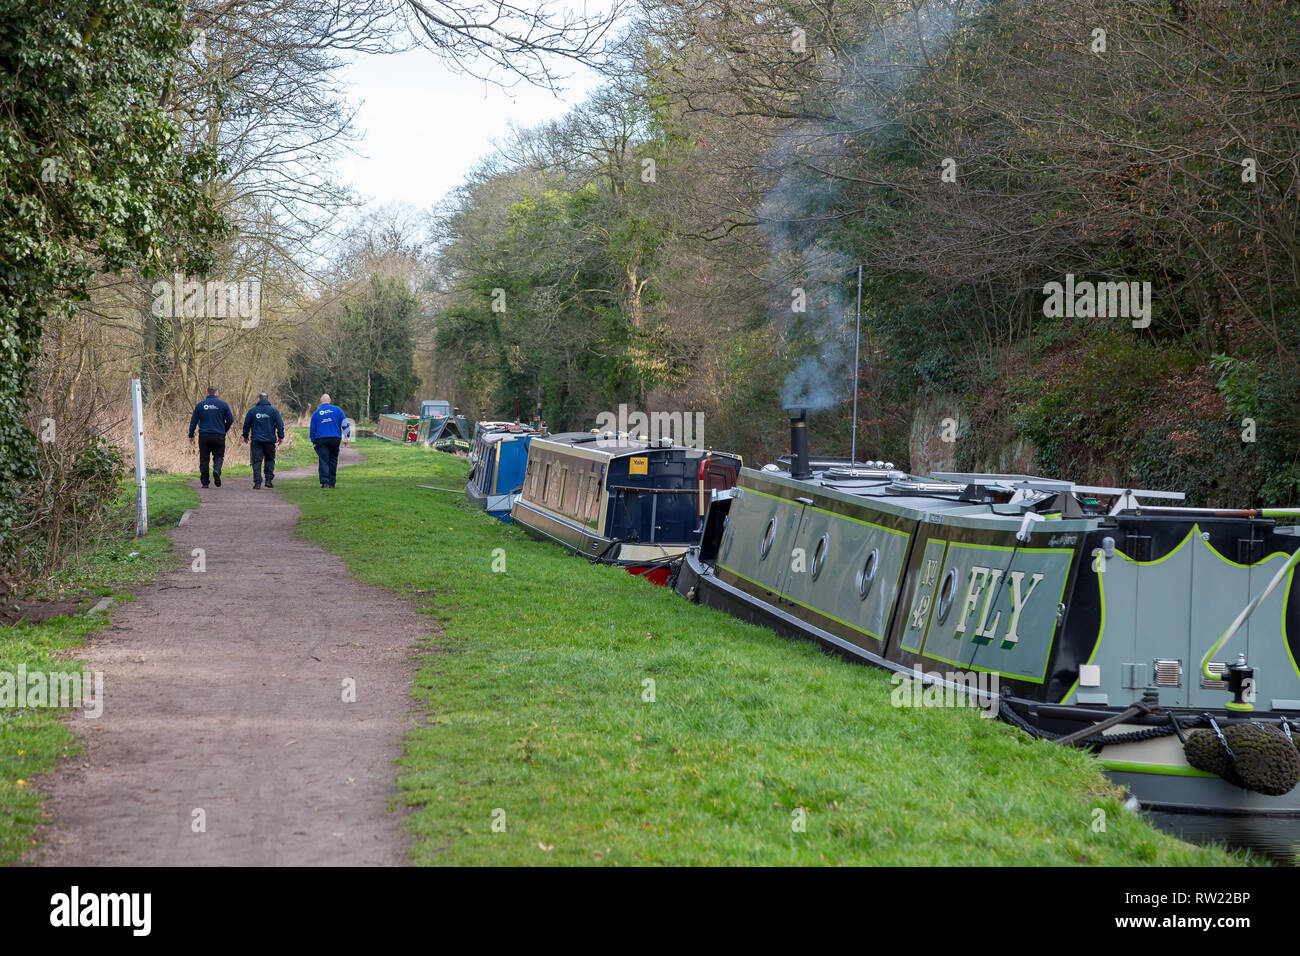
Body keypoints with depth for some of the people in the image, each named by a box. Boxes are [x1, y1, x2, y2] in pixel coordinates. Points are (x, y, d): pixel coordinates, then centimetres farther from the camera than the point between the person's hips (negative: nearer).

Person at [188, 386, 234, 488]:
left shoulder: (200, 405, 5)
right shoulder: (223, 405, 2)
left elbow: (193, 421, 6)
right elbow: (230, 420, 1)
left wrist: (191, 436, 12)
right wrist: (224, 430, 19)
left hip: (204, 436, 1)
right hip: (219, 436, -1)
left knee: (204, 459, 7)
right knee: (218, 456, 9)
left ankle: (204, 482, 5)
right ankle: (217, 470, -22)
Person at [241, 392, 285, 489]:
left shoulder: (252, 411, 3)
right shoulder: (273, 410, 0)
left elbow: (246, 425, 10)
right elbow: (280, 424, -1)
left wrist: (245, 436, 24)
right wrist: (281, 436, 8)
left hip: (256, 440, 0)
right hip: (270, 440, 0)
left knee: (257, 461, 1)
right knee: (270, 460, 15)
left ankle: (257, 482, -6)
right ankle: (269, 480, 6)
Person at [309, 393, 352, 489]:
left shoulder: (316, 413, 8)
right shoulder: (336, 409, 6)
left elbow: (312, 429, 12)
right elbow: (344, 423, 2)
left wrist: (314, 442, 20)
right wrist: (346, 437, 6)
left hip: (321, 440, -1)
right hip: (335, 438, 1)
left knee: (323, 460, -4)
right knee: (333, 461, 10)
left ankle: (324, 481, -20)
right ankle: (331, 483, 10)